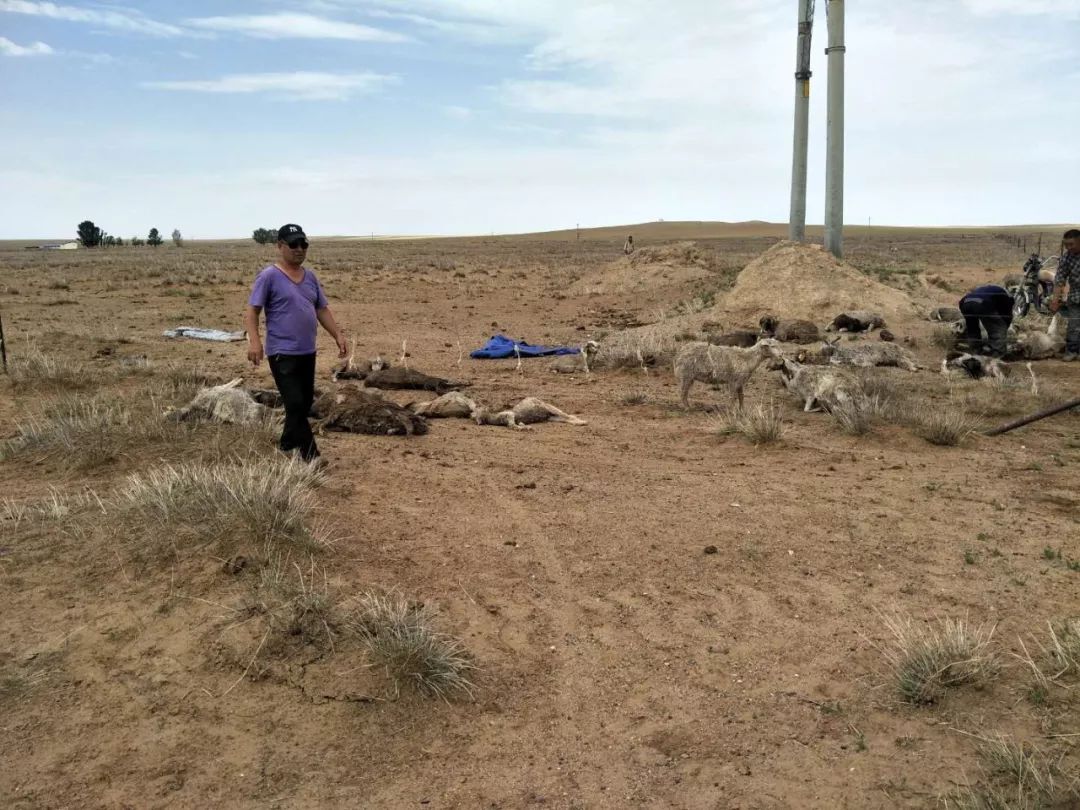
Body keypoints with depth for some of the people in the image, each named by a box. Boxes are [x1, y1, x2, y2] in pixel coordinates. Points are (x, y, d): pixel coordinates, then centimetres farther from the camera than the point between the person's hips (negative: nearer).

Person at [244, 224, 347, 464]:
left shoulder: (310, 277, 13)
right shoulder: (269, 276, -8)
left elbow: (322, 309, 17)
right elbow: (252, 310, -11)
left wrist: (338, 335, 8)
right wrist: (254, 340, -24)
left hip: (308, 352, 8)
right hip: (282, 353, -7)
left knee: (305, 402, 14)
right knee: (295, 404, -9)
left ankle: (287, 445, 30)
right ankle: (310, 455, -4)